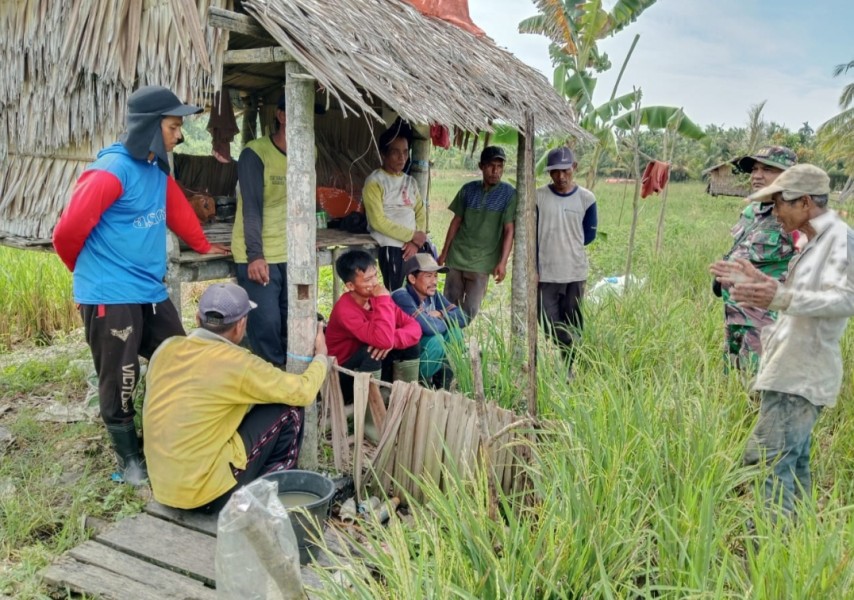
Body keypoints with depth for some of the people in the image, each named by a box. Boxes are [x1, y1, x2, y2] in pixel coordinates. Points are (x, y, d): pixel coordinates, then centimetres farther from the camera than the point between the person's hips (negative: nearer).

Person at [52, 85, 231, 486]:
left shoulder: (158, 171, 9)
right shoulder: (111, 170, -17)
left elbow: (178, 210, 25)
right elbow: (68, 231, -15)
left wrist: (203, 246, 35)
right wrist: (90, 273, 3)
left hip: (152, 293, 8)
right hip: (110, 297, -8)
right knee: (120, 382, 4)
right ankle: (129, 460, 22)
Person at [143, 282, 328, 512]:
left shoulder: (166, 348, 0)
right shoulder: (238, 364, -17)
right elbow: (302, 393, -6)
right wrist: (320, 356, 15)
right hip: (205, 491, -7)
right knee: (288, 411, 3)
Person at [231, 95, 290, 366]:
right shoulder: (255, 153, -10)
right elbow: (252, 208, -16)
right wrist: (255, 255, -22)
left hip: (291, 254, 5)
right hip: (259, 256, -5)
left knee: (291, 324, 7)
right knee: (266, 324, -6)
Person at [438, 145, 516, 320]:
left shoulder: (509, 194, -5)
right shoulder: (468, 189, 4)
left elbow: (509, 230, -8)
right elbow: (456, 222, 10)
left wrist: (502, 262, -17)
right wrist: (444, 252, 9)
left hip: (482, 261, -3)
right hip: (457, 257, 3)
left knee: (471, 309, -2)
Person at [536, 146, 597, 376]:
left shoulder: (586, 199, -1)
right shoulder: (538, 197, -2)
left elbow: (589, 235, 9)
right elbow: (531, 235, -2)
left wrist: (568, 245, 3)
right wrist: (533, 269, -7)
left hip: (575, 272, 1)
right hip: (545, 273, 0)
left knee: (572, 323, 8)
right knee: (549, 323, 0)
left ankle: (568, 366, 20)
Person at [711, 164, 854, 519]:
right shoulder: (816, 241, 17)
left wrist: (782, 297, -39)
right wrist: (756, 281, 21)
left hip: (800, 376, -10)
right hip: (793, 374, 10)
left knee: (766, 464, -13)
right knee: (790, 464, 16)